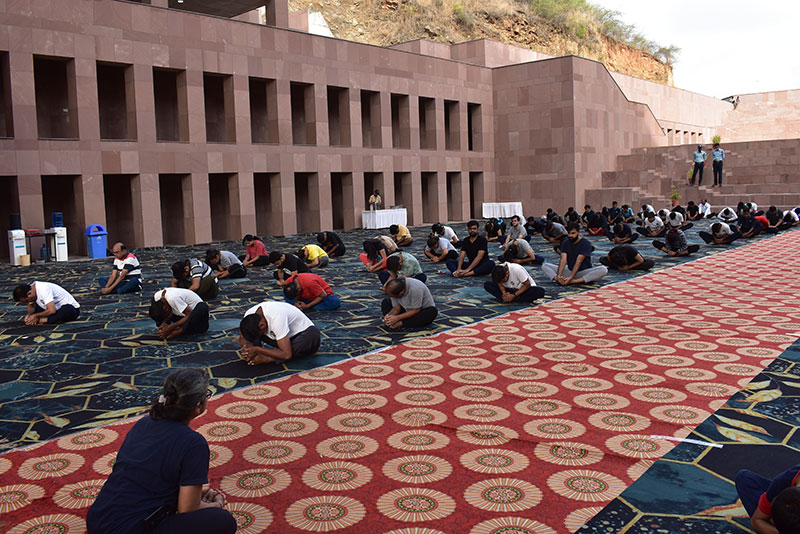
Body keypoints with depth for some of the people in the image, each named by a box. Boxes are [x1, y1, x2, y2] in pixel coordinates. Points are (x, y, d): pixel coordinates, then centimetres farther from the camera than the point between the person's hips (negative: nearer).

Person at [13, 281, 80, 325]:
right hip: (56, 307, 9)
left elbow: (52, 310, -36)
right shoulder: (30, 289, -4)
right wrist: (29, 314, -12)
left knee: (67, 311, -41)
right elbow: (31, 307, 10)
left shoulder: (43, 290, -30)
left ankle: (43, 321, -27)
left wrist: (36, 316, -22)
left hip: (71, 307, -9)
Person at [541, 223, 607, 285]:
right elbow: (563, 260, -11)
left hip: (584, 272, -4)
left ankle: (573, 281, -43)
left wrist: (570, 277, -31)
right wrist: (559, 275, -27)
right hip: (569, 271, 4)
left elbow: (579, 261, -20)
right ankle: (559, 280, -39)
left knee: (603, 270, -34)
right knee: (544, 266, -9)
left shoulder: (585, 243, -10)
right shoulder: (565, 243, 3)